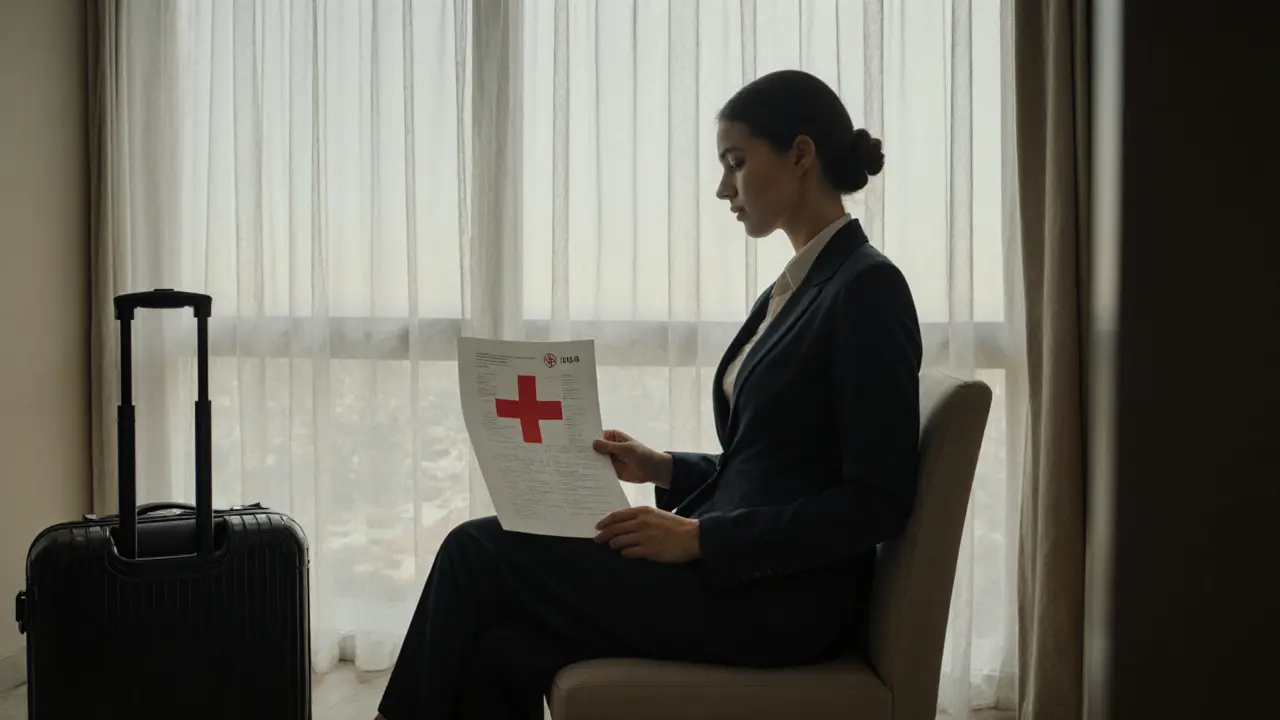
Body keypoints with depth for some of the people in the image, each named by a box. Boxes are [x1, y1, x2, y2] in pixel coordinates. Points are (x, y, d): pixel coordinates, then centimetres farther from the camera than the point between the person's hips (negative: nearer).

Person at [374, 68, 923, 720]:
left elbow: (877, 502, -18)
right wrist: (663, 469, 6)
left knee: (479, 551, -7)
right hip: (729, 570, 8)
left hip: (781, 598, -8)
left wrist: (698, 536, -19)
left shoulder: (867, 287, -13)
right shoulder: (787, 292, 14)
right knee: (505, 651, -7)